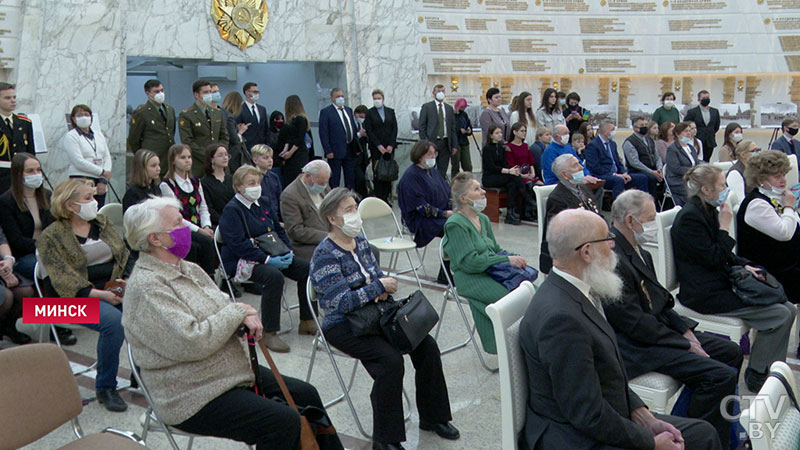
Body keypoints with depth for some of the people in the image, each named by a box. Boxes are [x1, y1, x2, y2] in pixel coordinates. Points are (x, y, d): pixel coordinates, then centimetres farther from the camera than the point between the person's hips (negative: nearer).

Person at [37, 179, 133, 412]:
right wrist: (100, 294, -23)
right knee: (113, 320, -35)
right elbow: (62, 280, -12)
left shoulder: (103, 223, 16)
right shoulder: (51, 237, -1)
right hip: (78, 298, -5)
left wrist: (126, 281, -8)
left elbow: (125, 256, 13)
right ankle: (105, 388, -17)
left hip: (115, 290, 5)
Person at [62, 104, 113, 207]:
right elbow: (79, 162, -11)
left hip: (100, 183, 5)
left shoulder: (99, 135, 17)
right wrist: (102, 172, -11)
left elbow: (107, 158, 11)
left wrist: (104, 180, -3)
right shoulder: (70, 136, 0)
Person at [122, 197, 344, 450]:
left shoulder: (188, 269, 10)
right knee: (284, 422, -21)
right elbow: (191, 343, -28)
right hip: (192, 398, -10)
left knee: (306, 395, 8)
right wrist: (236, 311, -16)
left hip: (234, 370, 10)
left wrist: (246, 318, -8)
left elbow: (223, 312, 17)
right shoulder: (146, 287, -20)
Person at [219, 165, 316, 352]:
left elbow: (278, 229, 19)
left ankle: (307, 322, 1)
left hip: (270, 255, 8)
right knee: (274, 276, -35)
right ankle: (269, 333, -26)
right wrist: (268, 260, -26)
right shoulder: (232, 210, -10)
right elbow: (239, 245, -19)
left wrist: (287, 251, 0)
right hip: (242, 261, -8)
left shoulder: (262, 203, 14)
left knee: (306, 268, -9)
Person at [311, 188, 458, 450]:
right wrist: (378, 286, -21)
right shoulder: (325, 255, -17)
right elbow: (341, 302, -23)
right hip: (342, 326, -8)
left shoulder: (360, 241, 7)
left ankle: (432, 417, 10)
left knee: (426, 345, -7)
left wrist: (384, 289, -9)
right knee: (390, 359, -29)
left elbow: (378, 275, 14)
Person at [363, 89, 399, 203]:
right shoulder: (369, 113, 3)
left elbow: (395, 128, 7)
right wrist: (378, 145, -10)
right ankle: (378, 198, 2)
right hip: (376, 148, -2)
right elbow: (368, 131, -3)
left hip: (389, 147, 2)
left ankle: (387, 197, 5)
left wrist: (391, 145, -5)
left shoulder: (390, 111, 11)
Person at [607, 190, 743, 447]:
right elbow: (635, 323, -23)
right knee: (721, 376, -19)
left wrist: (685, 329, 1)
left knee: (731, 352, 15)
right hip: (635, 346, -11)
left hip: (658, 326, 11)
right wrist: (686, 345, -15)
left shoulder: (636, 249, 9)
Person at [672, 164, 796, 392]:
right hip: (706, 295, -10)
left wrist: (744, 265, 5)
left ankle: (771, 371, 9)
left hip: (720, 284, 10)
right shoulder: (690, 216, -17)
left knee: (788, 308, 3)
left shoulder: (707, 210, 13)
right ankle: (756, 377, 0)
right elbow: (713, 258, -20)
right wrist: (725, 227, -13)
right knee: (781, 315, -14)